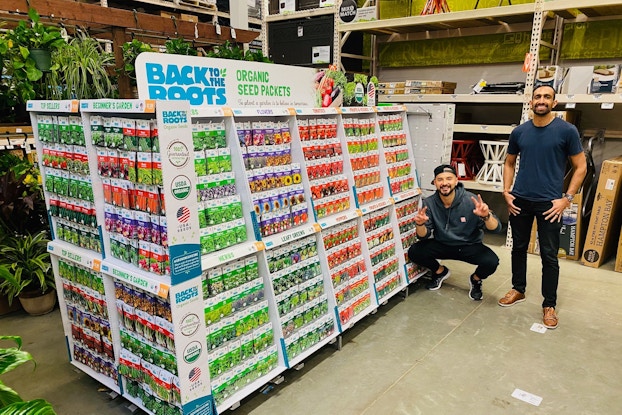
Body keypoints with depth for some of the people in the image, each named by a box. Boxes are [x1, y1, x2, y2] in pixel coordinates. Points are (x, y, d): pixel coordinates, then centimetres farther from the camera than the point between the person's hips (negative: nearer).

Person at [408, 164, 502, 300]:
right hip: (442, 245, 2)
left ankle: (476, 279, 10)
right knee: (414, 252, -21)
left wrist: (486, 216, -44)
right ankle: (440, 271, 13)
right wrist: (420, 224, -34)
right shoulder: (429, 203, -13)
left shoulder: (471, 200, -20)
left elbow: (496, 228, -22)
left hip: (470, 247, -2)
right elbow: (424, 236, -11)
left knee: (491, 261, -29)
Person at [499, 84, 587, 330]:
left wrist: (567, 198, -10)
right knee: (519, 248, 14)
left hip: (549, 204, -3)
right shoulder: (519, 132, 4)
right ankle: (518, 290, 33)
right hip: (519, 201, 3)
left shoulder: (567, 131, -5)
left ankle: (549, 305, 18)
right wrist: (506, 192, 4)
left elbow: (581, 167, -2)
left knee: (549, 255, 4)